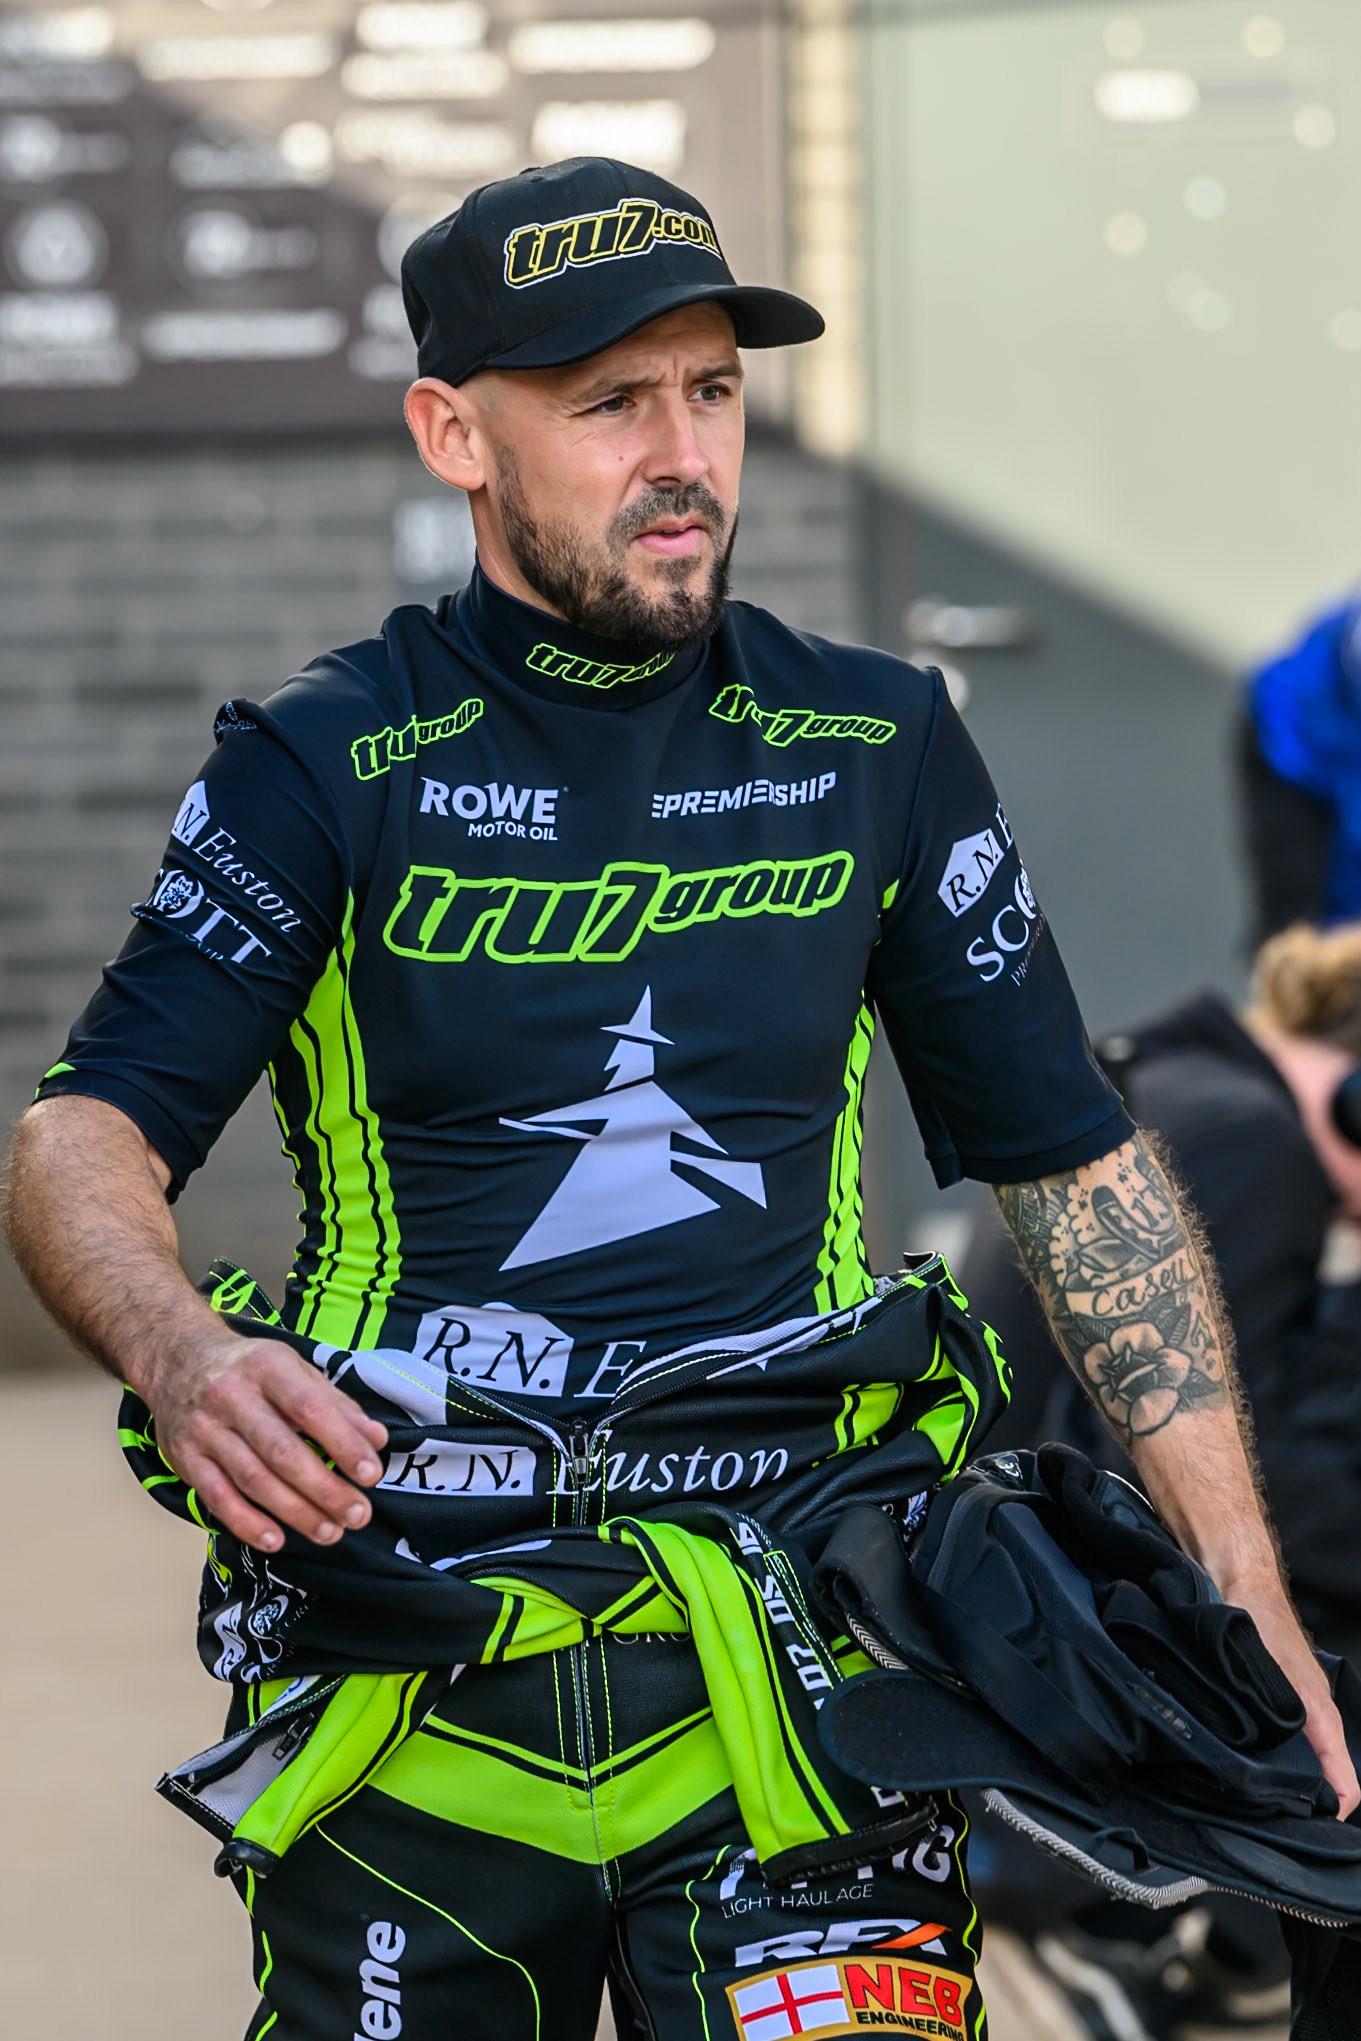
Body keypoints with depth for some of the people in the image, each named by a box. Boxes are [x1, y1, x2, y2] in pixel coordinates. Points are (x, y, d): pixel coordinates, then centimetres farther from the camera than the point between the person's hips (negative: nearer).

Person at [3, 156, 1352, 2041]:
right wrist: (185, 1359, -28)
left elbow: (1079, 1164, 12)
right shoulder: (325, 769, 1)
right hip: (405, 1681, 0)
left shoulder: (879, 750, 8)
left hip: (785, 1666, 1)